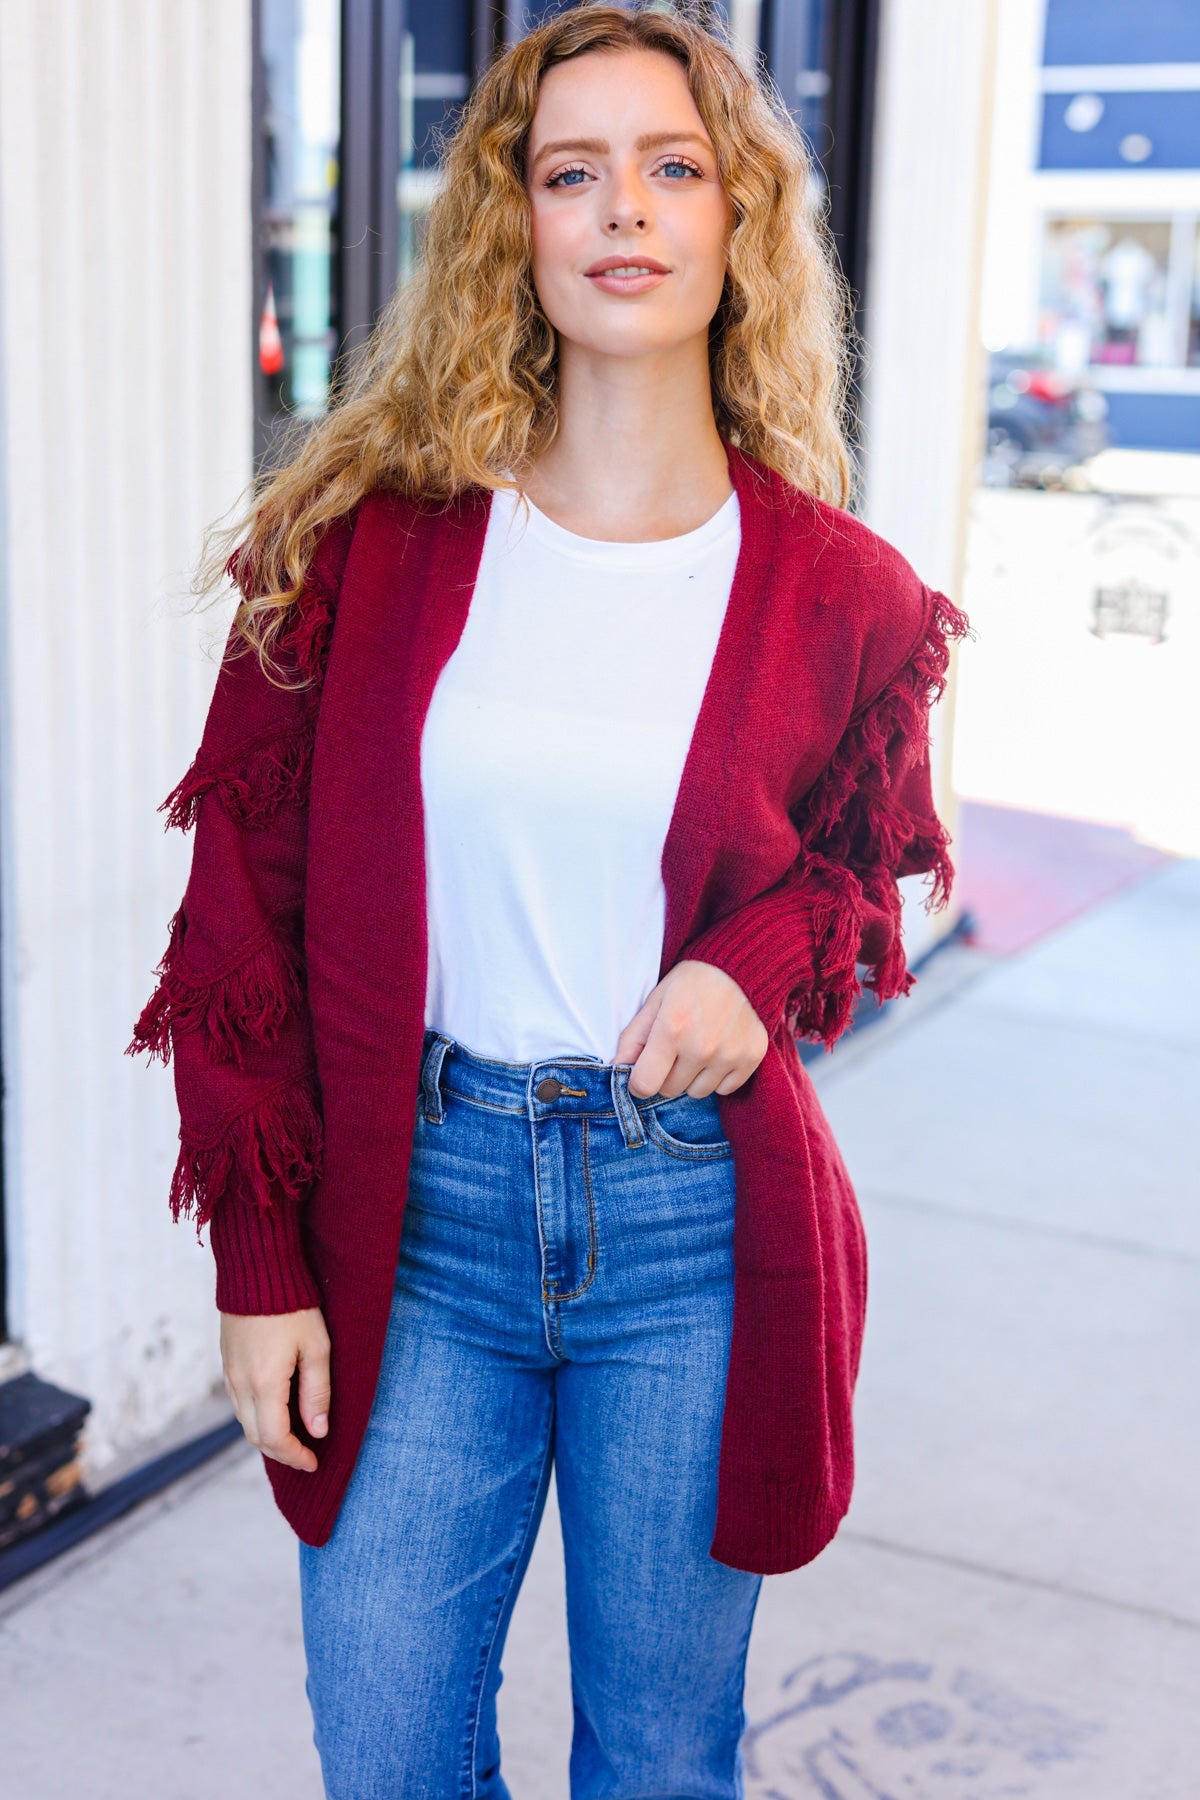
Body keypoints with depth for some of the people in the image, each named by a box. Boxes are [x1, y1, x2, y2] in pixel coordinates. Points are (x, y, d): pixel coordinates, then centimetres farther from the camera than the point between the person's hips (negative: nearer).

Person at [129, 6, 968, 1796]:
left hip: (697, 1229, 0)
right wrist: (260, 1260, -1)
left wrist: (762, 958, -11)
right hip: (418, 1205, 1)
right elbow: (254, 910, 0)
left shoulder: (839, 597, -3)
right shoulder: (372, 541, -3)